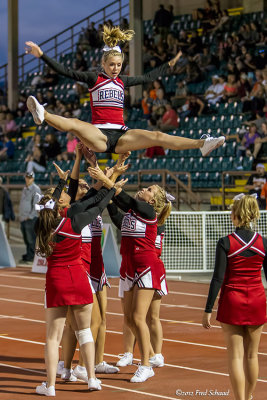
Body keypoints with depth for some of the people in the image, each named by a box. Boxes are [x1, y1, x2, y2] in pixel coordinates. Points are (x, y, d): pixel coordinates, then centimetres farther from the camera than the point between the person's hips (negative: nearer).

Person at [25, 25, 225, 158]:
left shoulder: (122, 81, 19)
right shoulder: (94, 79, 6)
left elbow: (147, 77, 34)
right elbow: (65, 71, -1)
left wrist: (169, 65, 41)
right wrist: (42, 55, -9)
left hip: (121, 135, 4)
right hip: (99, 135, -4)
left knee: (157, 136, -15)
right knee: (74, 124, -35)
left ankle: (201, 144, -26)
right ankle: (43, 115, -63)